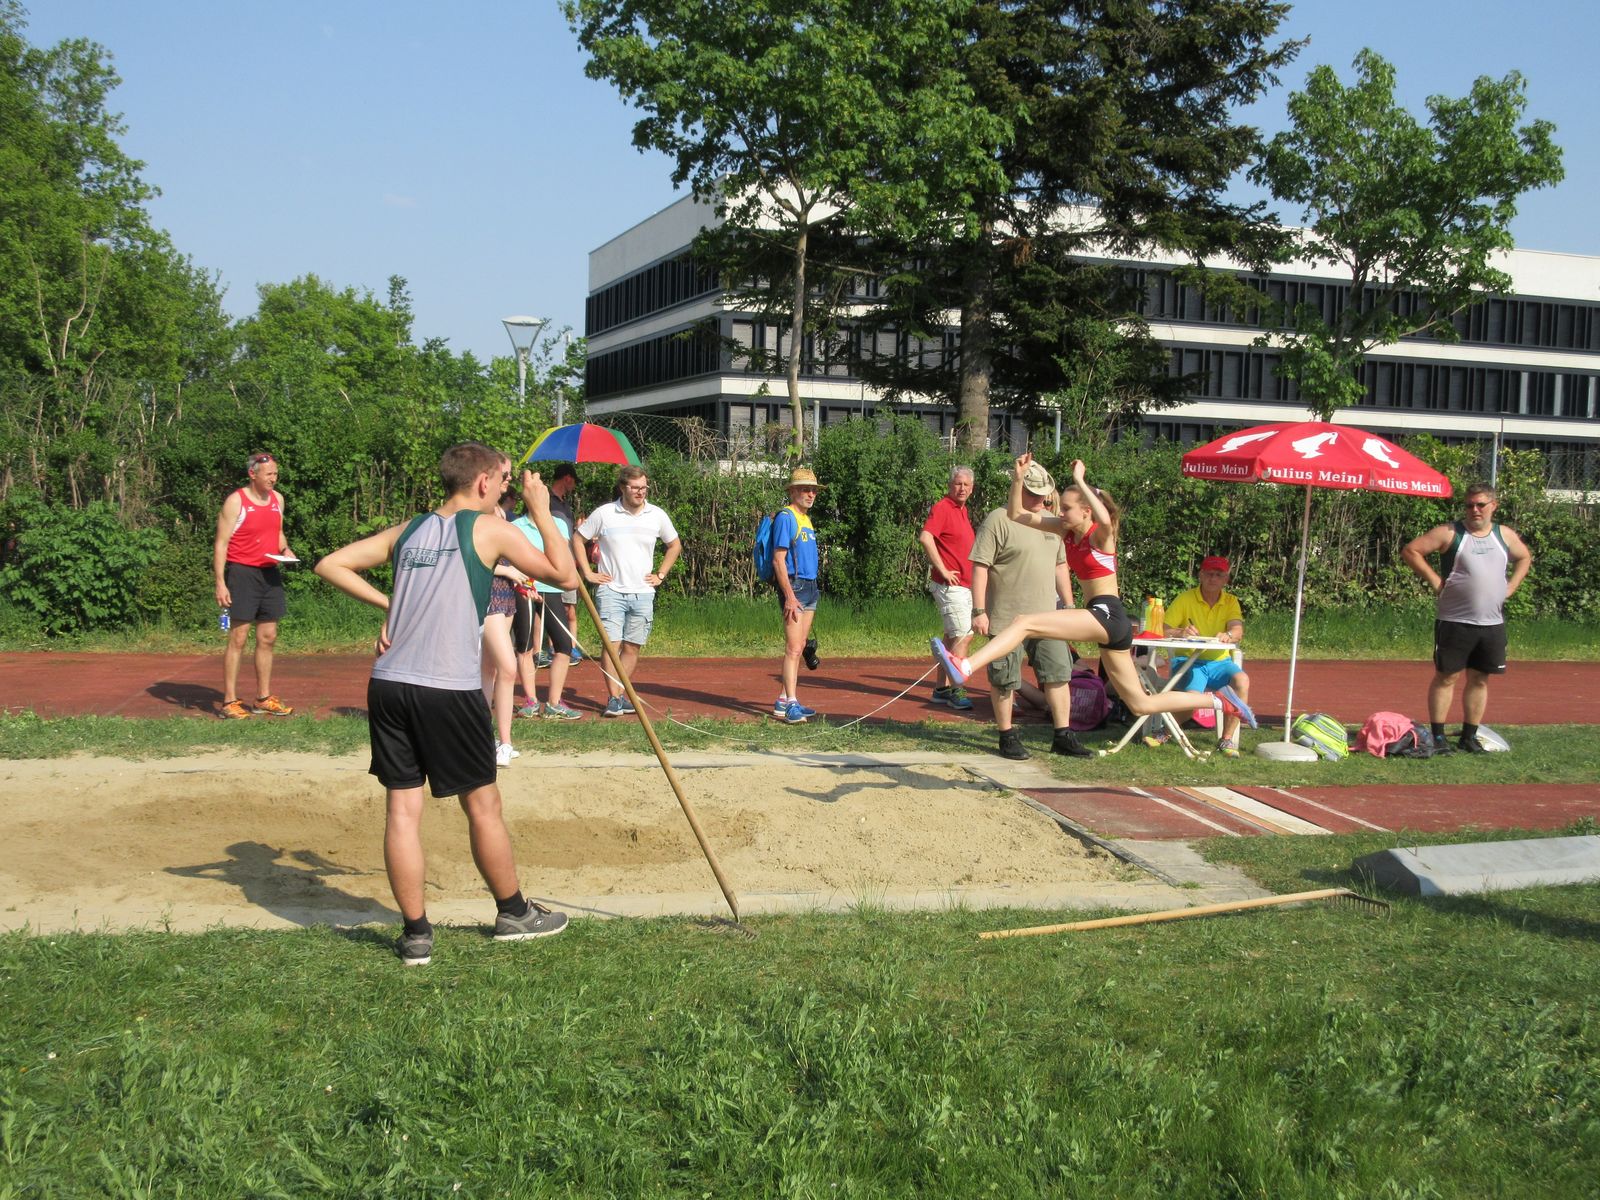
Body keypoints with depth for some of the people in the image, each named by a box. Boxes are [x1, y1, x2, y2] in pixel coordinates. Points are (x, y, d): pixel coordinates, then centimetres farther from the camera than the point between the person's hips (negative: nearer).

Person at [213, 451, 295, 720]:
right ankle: (229, 702, -1)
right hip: (242, 573, -6)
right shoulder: (236, 501, -9)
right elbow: (220, 543, -10)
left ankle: (264, 699, 18)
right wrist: (220, 583, -17)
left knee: (268, 637, 9)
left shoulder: (278, 499, 10)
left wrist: (285, 549, 2)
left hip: (270, 573, 6)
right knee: (238, 637, -5)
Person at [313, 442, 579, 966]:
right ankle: (513, 913, 26)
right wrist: (541, 512, 8)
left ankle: (416, 935, 12)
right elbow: (565, 575, -1)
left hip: (389, 684, 5)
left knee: (402, 809, 7)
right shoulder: (489, 529, -2)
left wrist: (387, 604, 13)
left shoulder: (407, 530, 13)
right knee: (483, 806, 11)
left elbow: (331, 564, 14)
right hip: (450, 691, -5)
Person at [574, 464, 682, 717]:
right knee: (612, 644, -10)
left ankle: (621, 695, 16)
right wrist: (587, 572, 2)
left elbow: (675, 545, 19)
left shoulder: (657, 516, 4)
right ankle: (613, 699, -7)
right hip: (611, 590, -3)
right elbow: (578, 539, 7)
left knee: (632, 647, 6)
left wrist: (660, 575, 11)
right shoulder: (604, 514, -4)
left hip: (643, 593, 3)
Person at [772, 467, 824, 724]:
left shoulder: (806, 519, 17)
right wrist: (790, 596, -21)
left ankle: (783, 700, 16)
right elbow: (778, 560, -16)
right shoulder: (785, 517, -10)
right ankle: (791, 704, -17)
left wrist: (813, 590, 19)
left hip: (811, 587, 9)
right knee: (794, 648, -14)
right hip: (794, 586, -9)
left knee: (798, 648, 10)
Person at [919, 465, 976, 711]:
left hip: (964, 586, 10)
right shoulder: (942, 507, -12)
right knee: (964, 635, -11)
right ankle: (955, 691, -7)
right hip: (950, 586, -10)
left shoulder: (962, 510, 16)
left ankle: (942, 689, 20)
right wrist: (943, 570, -23)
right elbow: (925, 537, -27)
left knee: (953, 636, 13)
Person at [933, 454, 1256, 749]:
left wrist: (1080, 481, -27)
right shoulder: (1067, 531, 13)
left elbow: (1105, 519, -36)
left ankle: (965, 667, -36)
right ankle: (1218, 700, 25)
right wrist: (1019, 478, -3)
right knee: (1141, 705, 15)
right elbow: (1017, 514, 12)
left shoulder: (1100, 534, -8)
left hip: (1108, 614, -9)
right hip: (1100, 618, 9)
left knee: (1025, 623, -23)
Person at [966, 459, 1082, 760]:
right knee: (1004, 680, 2)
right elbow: (980, 566, -12)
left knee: (1058, 673, 5)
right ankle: (1008, 737, 14)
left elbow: (1059, 566, 22)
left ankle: (1062, 736, 11)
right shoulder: (998, 520, -9)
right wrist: (979, 611, -17)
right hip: (1007, 619, -6)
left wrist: (1069, 605, 18)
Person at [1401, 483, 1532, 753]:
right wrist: (1434, 580, -10)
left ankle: (1469, 737, 17)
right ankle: (1438, 736, 5)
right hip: (1455, 622, -4)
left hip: (1493, 623, 4)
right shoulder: (1450, 533, -4)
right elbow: (1411, 551, -6)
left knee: (1480, 680, 9)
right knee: (1446, 677, -1)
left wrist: (1510, 587, 12)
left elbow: (1524, 558, 27)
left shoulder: (1505, 535, 10)